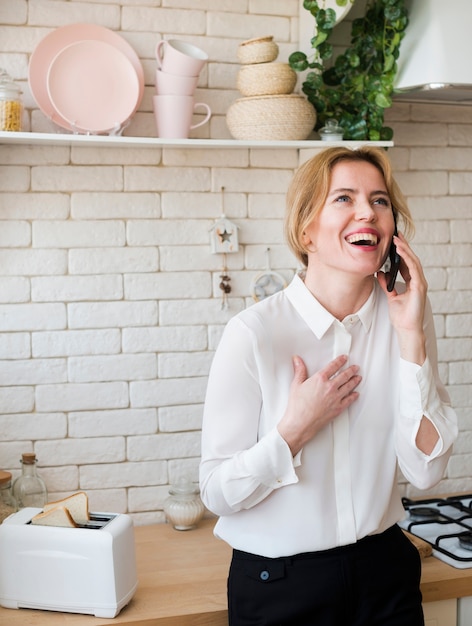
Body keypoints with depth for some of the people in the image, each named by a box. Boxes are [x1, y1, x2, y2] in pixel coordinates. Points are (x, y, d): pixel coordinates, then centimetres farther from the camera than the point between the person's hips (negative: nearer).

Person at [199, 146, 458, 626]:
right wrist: (296, 428, -24)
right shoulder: (254, 333, -18)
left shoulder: (405, 316, -6)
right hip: (278, 582, -3)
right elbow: (219, 493, -13)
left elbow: (426, 471, -12)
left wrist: (412, 337, -17)